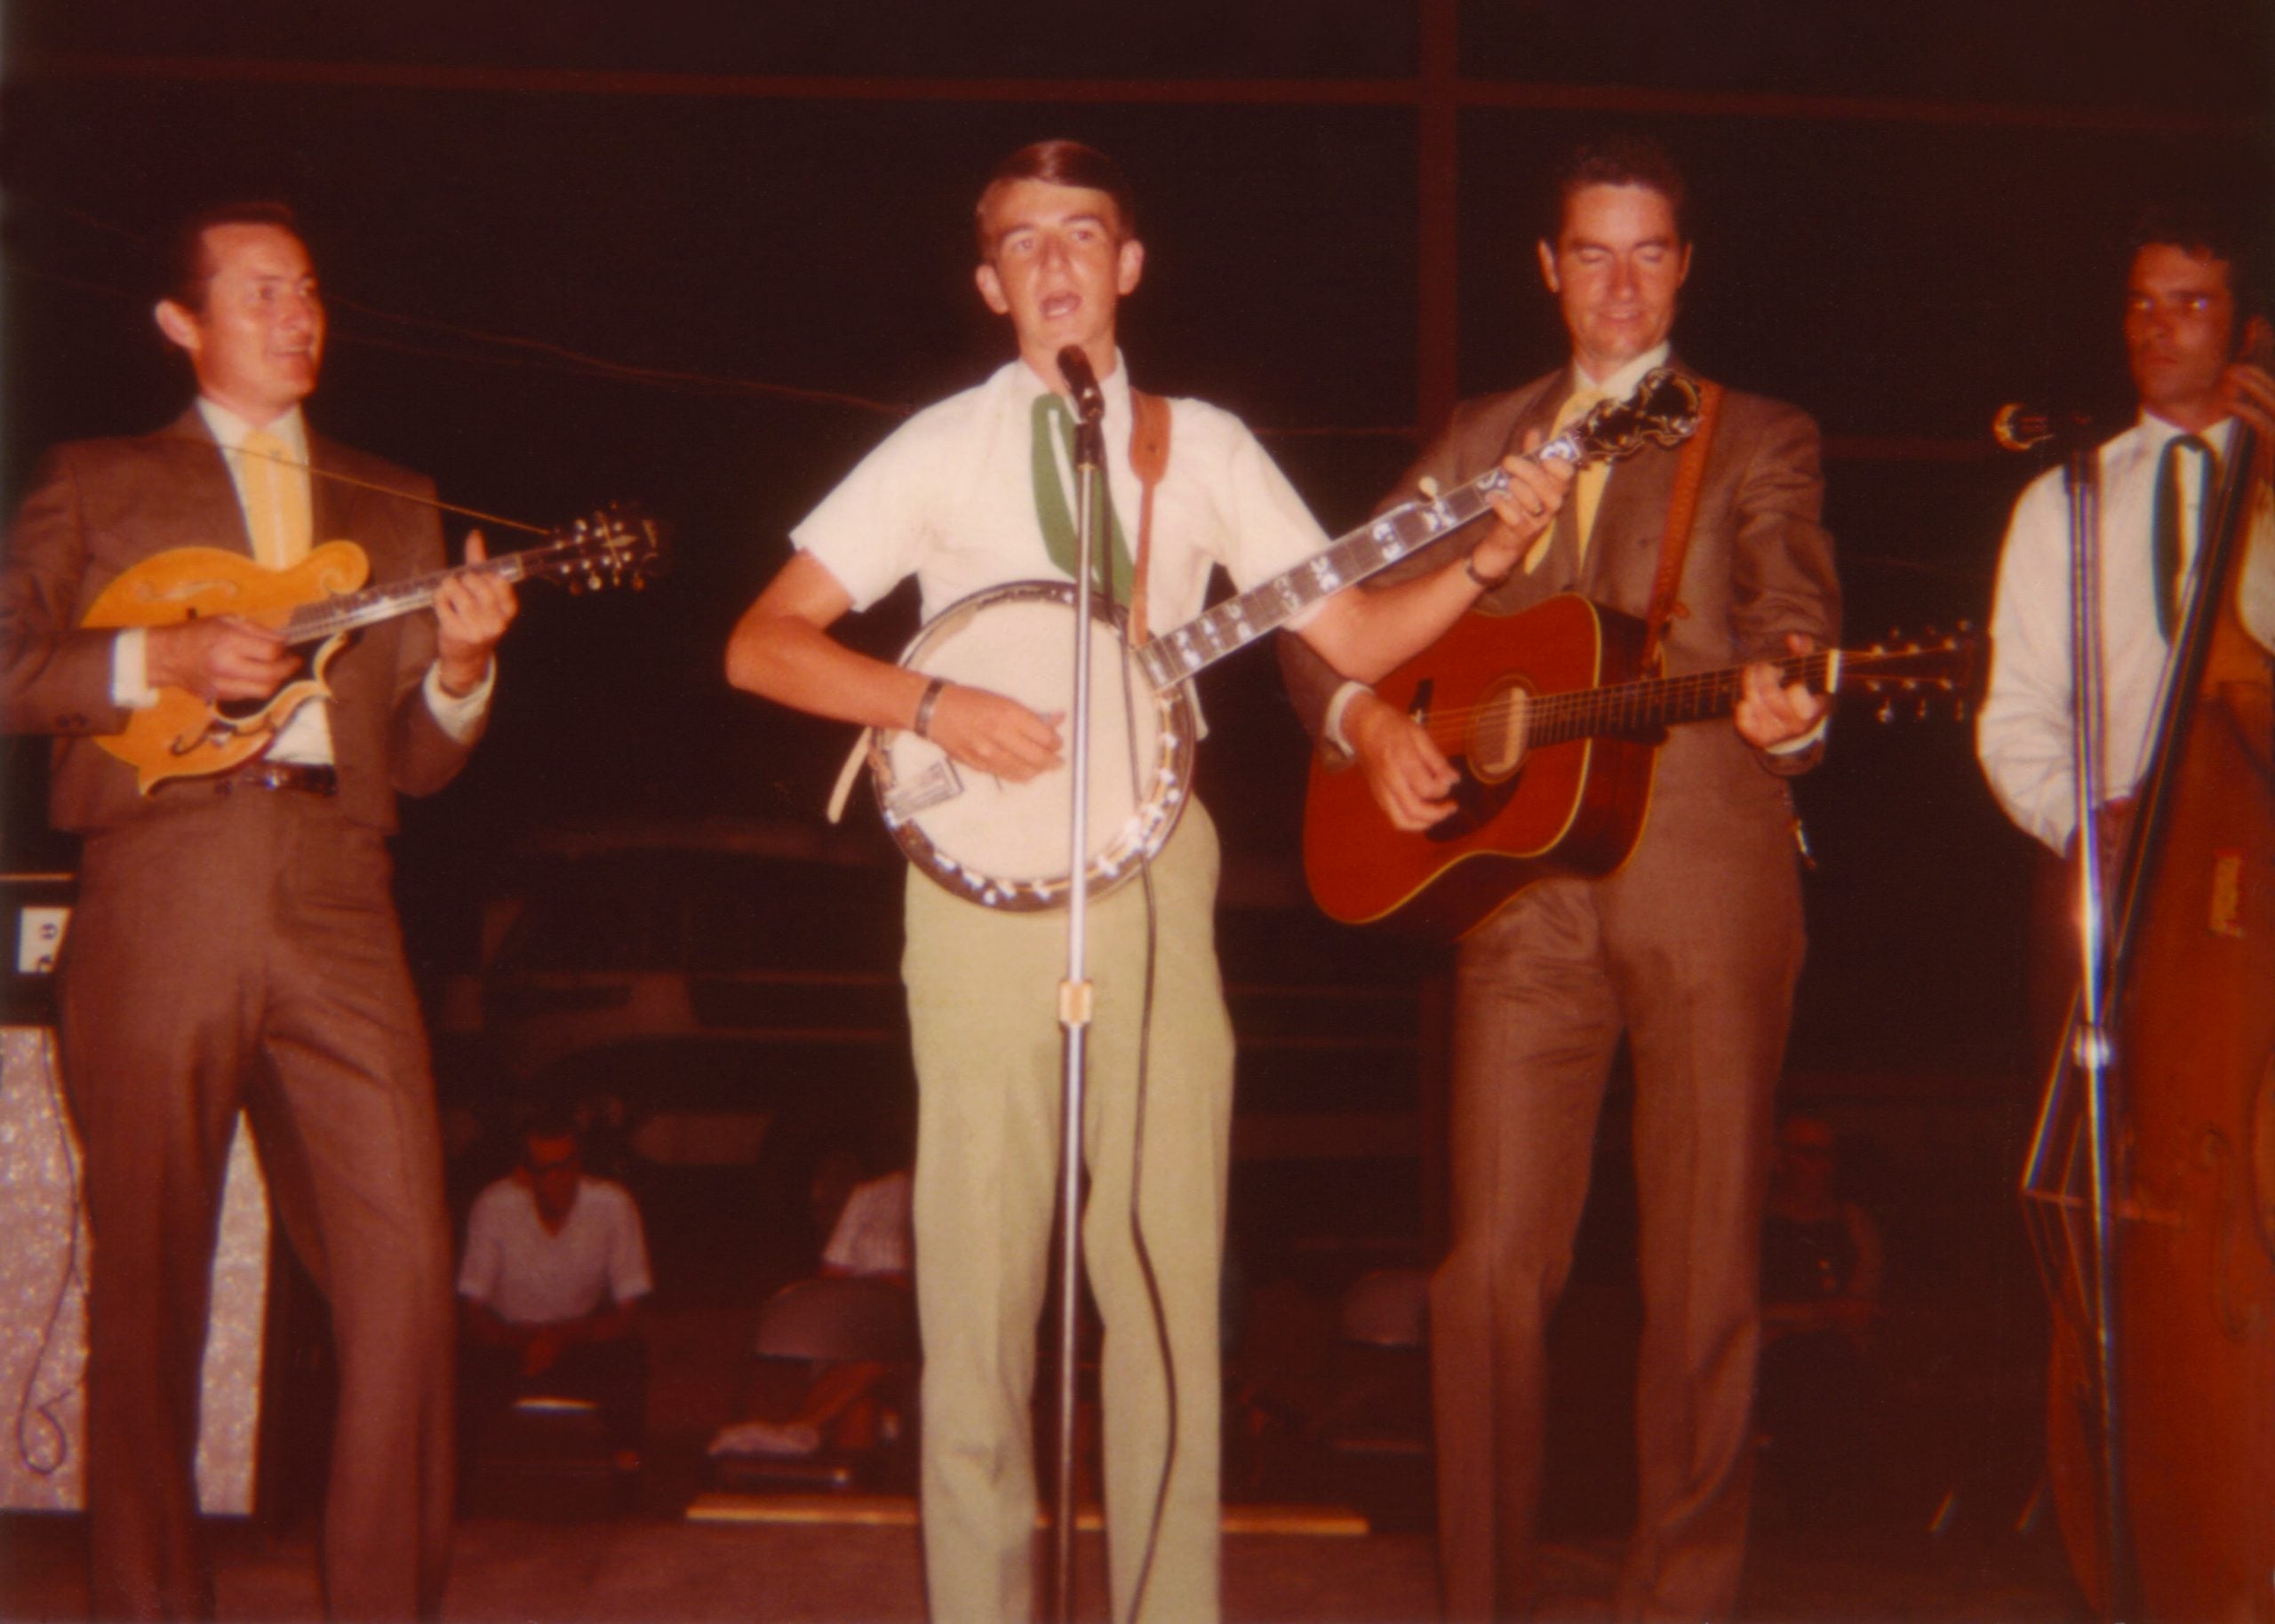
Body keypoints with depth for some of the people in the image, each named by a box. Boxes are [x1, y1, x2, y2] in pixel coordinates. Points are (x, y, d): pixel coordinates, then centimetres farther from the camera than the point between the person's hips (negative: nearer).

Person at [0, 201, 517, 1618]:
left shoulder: (395, 504, 22)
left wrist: (460, 666, -1)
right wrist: (161, 659, -8)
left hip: (336, 900, 2)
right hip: (159, 897, -2)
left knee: (406, 1262, -9)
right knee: (149, 1276, 2)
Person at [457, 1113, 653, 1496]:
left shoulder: (613, 1204, -16)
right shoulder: (495, 1207, -16)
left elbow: (628, 1316, -14)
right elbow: (471, 1313, -13)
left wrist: (564, 1337, -31)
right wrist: (522, 1342, -33)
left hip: (585, 1337, 0)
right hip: (509, 1339, 0)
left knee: (629, 1355, -31)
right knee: (471, 1374, -32)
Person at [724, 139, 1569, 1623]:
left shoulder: (1203, 445, 11)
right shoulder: (943, 448, 5)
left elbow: (1353, 637, 7)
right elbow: (761, 644, -1)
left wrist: (1484, 559, -10)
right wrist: (936, 704, -14)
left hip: (1151, 860, 2)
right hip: (983, 868, -1)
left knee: (1171, 1258, 1)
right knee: (983, 1264, 0)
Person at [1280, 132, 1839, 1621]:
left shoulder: (1759, 440, 10)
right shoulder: (1479, 440, 18)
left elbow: (1790, 615, -7)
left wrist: (1789, 695, -30)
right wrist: (1367, 718, -4)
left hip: (1709, 881, -2)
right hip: (1524, 885, 2)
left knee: (1706, 1265, 2)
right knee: (1493, 1259, 0)